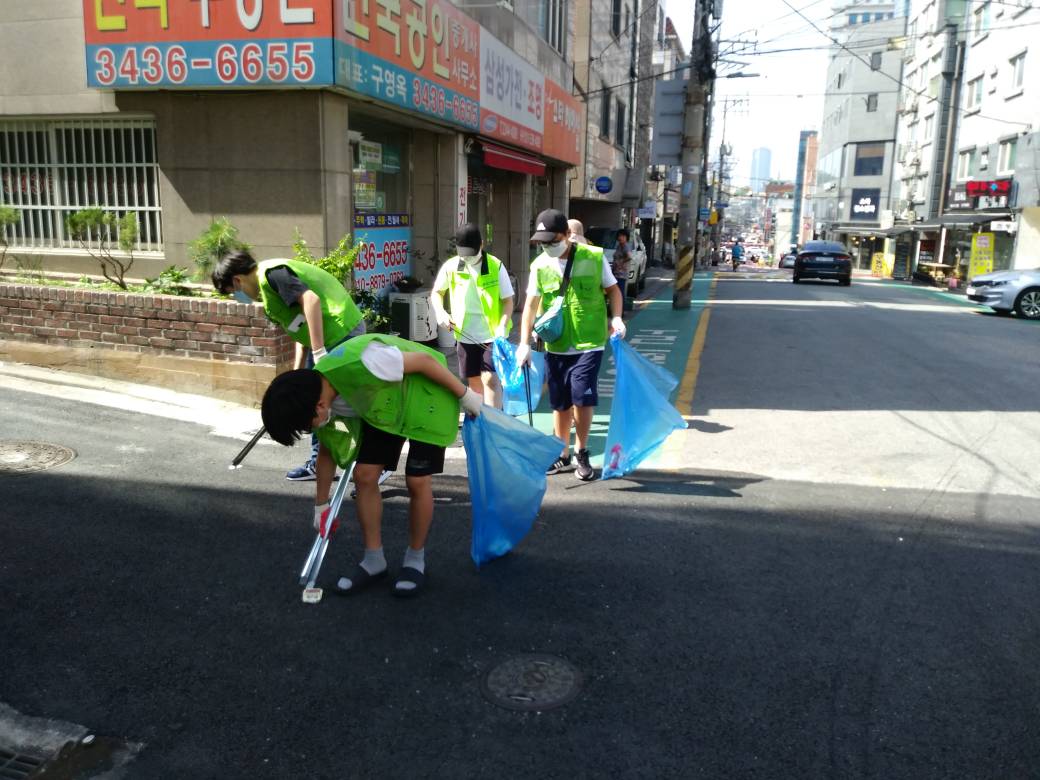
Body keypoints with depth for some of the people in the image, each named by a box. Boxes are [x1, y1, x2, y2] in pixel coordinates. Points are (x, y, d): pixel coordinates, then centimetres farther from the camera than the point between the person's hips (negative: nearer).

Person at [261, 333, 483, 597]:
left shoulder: (361, 364, -40)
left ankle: (416, 559, 14)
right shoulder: (320, 393, -13)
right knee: (364, 475, -2)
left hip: (427, 400, -6)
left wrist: (465, 395, -16)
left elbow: (424, 360, -28)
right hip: (383, 408, 7)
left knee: (417, 481, -8)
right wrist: (321, 505, 15)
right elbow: (327, 450, 5)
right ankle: (373, 560, 14)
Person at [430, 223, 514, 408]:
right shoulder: (451, 266, -2)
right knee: (474, 381, 14)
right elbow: (436, 292, 14)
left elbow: (508, 300, -6)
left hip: (492, 335, -4)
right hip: (466, 335, 4)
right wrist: (440, 312, -5)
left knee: (490, 378, -13)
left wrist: (502, 326, -20)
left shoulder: (496, 266, -10)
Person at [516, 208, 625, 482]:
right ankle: (563, 455, 28)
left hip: (589, 344, -3)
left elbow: (612, 289, 6)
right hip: (555, 346, 3)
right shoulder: (540, 265, 0)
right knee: (560, 403, 11)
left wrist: (616, 318, -10)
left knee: (582, 396, -12)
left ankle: (582, 453, 10)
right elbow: (531, 305, 1)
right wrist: (524, 342, -6)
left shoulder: (594, 257, -5)